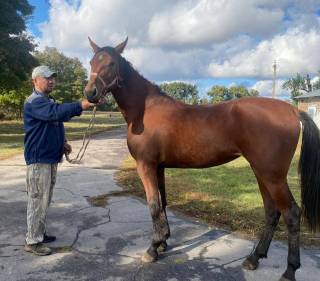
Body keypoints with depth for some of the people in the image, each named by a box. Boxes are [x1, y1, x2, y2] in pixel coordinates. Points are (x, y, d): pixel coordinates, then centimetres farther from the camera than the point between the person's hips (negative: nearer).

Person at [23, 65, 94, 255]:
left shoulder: (50, 101, 17)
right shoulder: (34, 102, -15)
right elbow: (56, 113, -35)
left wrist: (63, 143, 8)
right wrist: (80, 106, -44)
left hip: (51, 157, 10)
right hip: (39, 158, -10)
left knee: (45, 199, 17)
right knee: (38, 200, -3)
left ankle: (40, 233, 30)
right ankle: (32, 242, 8)